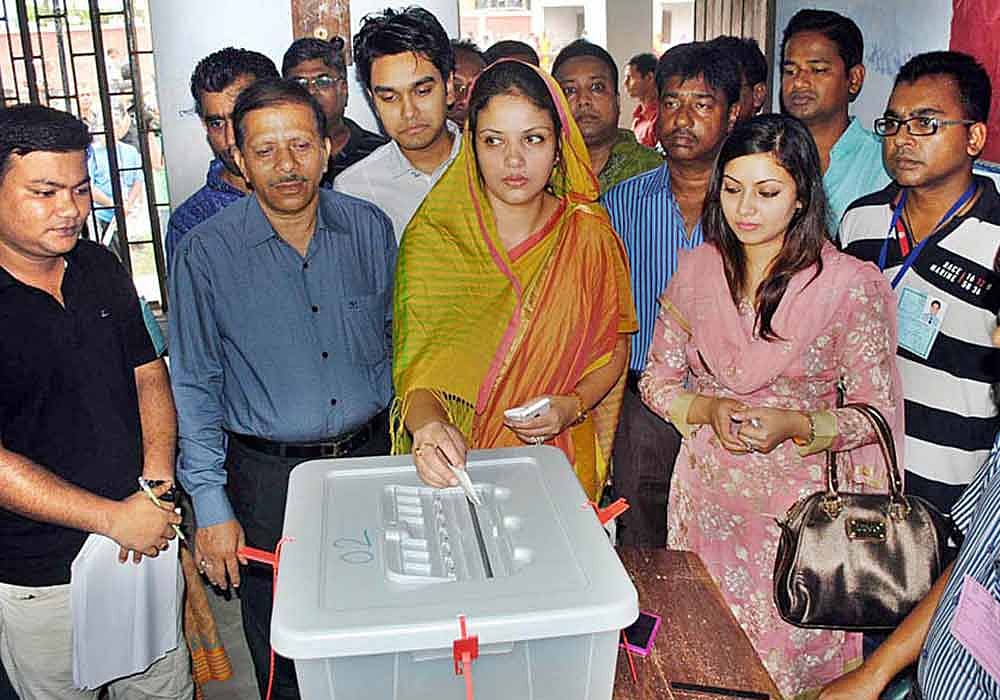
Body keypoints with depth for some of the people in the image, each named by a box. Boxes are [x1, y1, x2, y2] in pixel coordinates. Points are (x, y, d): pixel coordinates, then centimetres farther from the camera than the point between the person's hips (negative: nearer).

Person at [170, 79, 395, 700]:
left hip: (370, 456, 2)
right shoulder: (205, 254, -10)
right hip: (268, 477, -2)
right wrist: (211, 504, -8)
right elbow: (196, 388, -6)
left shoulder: (370, 229, -3)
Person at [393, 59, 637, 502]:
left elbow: (614, 348, 8)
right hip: (456, 461, 0)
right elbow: (414, 371, -8)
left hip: (561, 460, 1)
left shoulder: (589, 237, -1)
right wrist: (428, 427, -29)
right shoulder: (430, 237, -5)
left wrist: (572, 407, -10)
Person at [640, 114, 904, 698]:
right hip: (708, 496, 3)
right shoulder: (699, 268, -2)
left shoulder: (852, 285, -13)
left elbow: (876, 411, -6)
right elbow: (658, 381, 4)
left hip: (802, 501, -3)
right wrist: (709, 410, -15)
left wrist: (795, 425, -22)